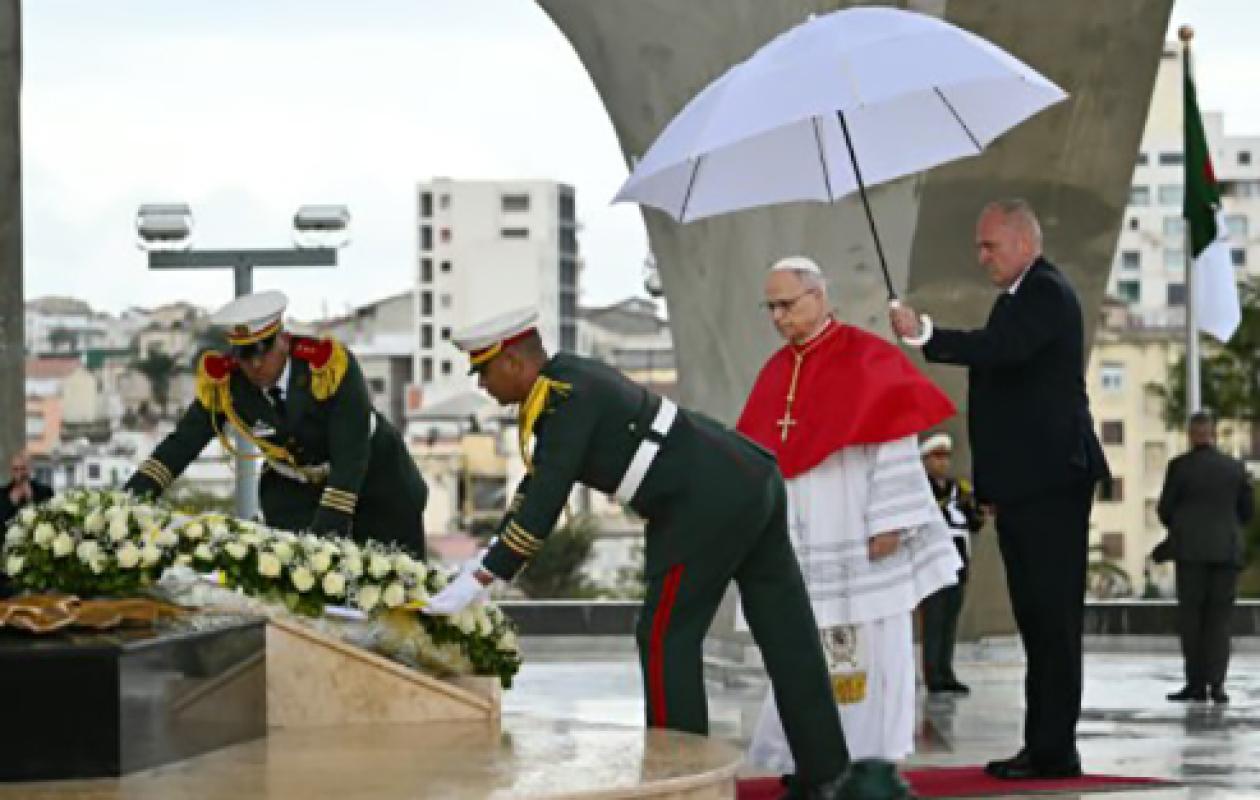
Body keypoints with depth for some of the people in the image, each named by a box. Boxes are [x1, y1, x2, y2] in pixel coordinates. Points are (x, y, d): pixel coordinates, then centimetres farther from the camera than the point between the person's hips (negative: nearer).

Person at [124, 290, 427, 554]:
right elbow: (182, 443, -15)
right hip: (294, 488, 2)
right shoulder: (222, 382, -21)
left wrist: (328, 527, -40)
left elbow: (351, 456, -34)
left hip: (373, 477, -2)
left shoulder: (331, 364, -32)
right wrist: (132, 495, -27)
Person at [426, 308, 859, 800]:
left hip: (709, 504, -10)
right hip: (754, 480, 10)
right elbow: (538, 483, 24)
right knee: (787, 638, 9)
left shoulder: (566, 400, -13)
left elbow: (544, 504, -17)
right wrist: (488, 556, 23)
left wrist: (480, 581, -13)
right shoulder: (568, 377, 17)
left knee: (665, 639, -1)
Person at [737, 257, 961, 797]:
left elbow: (893, 442, -11)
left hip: (858, 541, -6)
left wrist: (889, 521, -16)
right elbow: (760, 454, 15)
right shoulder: (776, 372, 13)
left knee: (872, 648, -3)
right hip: (801, 545, 6)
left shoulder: (866, 359, -6)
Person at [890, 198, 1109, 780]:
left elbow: (1000, 349, -30)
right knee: (1038, 619, 11)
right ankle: (1044, 747, 15)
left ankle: (1053, 749, -7)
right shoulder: (1020, 297, 20)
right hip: (1024, 487, 10)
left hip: (1050, 483, -10)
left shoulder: (1046, 294, -12)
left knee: (1051, 618, -8)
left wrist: (924, 334, -28)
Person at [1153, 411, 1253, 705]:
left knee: (1191, 616, 4)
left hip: (1192, 550, -2)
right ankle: (1216, 682, -5)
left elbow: (1165, 509, 0)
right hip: (1228, 550, 2)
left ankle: (1196, 683, 0)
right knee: (1220, 617, 5)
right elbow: (1248, 511, 9)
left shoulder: (1180, 465, -4)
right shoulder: (1235, 467, 5)